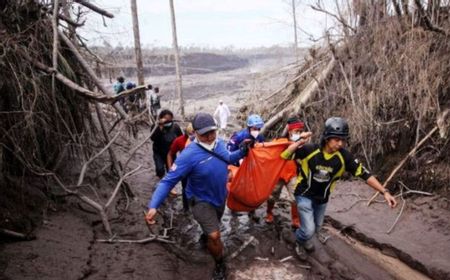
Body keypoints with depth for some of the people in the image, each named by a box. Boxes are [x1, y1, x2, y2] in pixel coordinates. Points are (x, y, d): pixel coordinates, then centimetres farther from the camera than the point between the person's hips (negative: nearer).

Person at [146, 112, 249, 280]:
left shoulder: (219, 144, -14)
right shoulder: (189, 155, -35)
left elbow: (227, 158, 11)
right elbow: (168, 181, -34)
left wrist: (242, 152, -6)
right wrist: (153, 206, -45)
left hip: (220, 197, 6)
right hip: (202, 201, -6)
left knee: (212, 228, 29)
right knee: (214, 236, -13)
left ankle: (205, 237, 64)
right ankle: (220, 264, 16)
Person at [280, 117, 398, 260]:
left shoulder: (344, 156, -21)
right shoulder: (309, 150, -27)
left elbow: (364, 174, -14)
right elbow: (284, 156, -20)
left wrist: (385, 192, -17)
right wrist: (297, 144, -37)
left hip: (322, 198, 4)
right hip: (304, 195, -4)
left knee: (316, 227, 23)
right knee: (309, 230, -12)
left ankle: (305, 239, 58)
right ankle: (300, 242, 24)